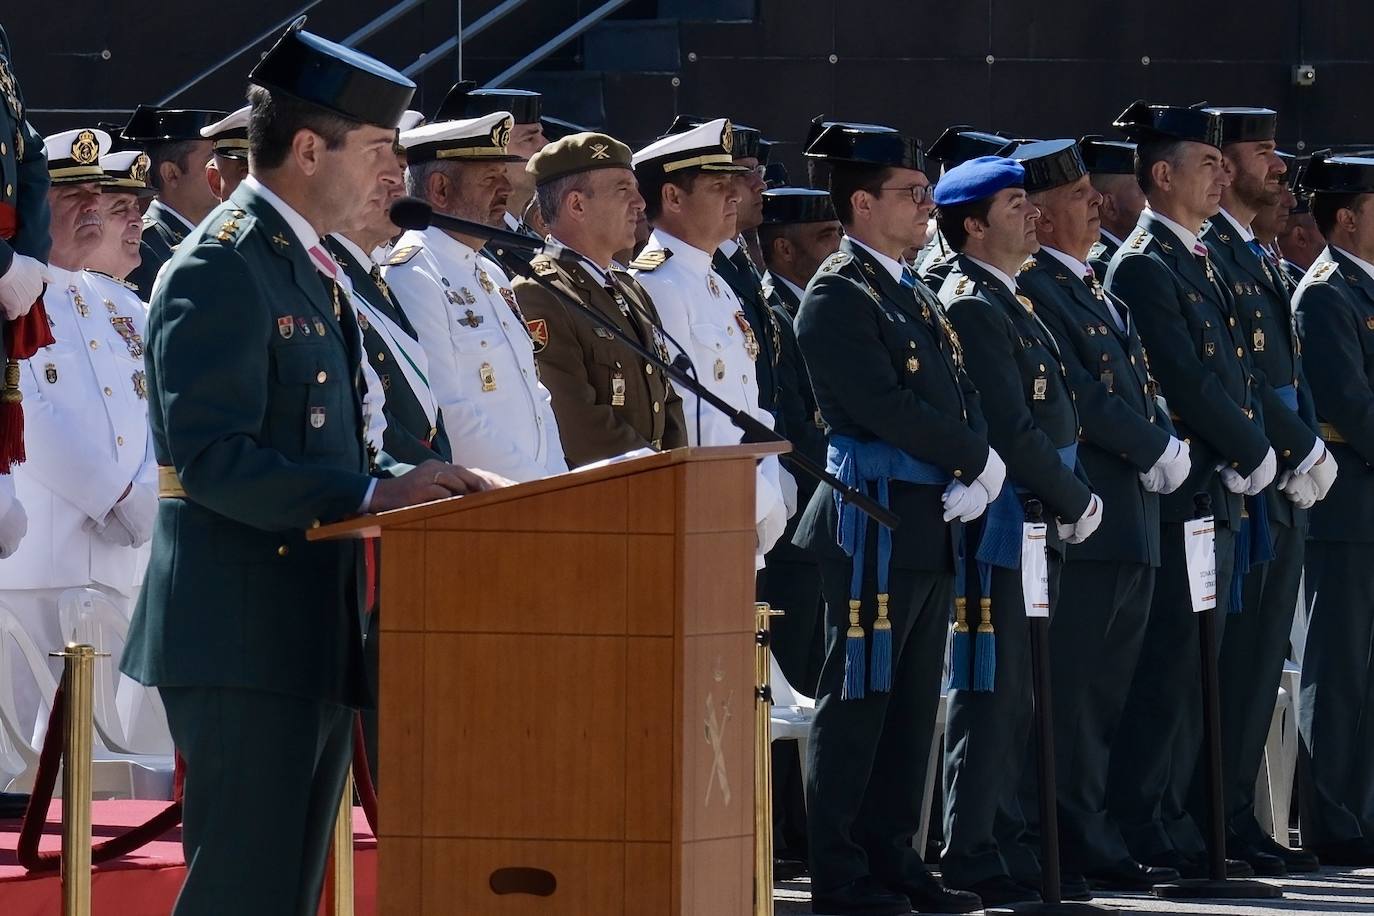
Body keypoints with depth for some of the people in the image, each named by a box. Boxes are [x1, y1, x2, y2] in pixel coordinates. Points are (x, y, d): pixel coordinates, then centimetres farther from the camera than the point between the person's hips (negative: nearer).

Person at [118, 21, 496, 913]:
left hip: (315, 639, 10)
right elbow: (210, 457, -22)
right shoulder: (222, 269, -12)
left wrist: (405, 492, 7)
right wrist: (369, 498, -25)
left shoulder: (313, 270, 20)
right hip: (246, 643, -10)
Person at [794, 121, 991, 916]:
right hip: (876, 522, -9)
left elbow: (961, 398, 14)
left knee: (912, 704, 11)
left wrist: (980, 475, -4)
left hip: (933, 525, 9)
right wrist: (977, 458, -10)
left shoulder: (914, 293, 18)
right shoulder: (838, 298, -11)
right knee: (858, 701, -4)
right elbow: (884, 408, -19)